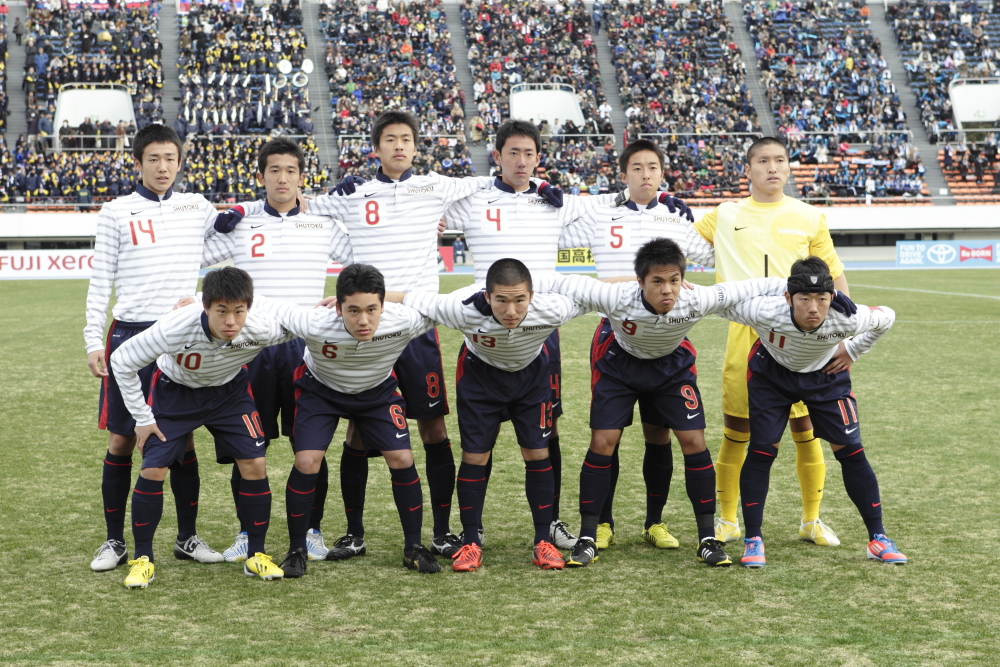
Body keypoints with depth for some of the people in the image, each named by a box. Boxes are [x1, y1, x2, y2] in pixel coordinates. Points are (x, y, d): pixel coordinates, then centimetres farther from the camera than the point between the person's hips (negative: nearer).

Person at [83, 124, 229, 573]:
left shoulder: (198, 209, 9)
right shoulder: (116, 213, 4)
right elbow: (101, 280, 3)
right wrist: (93, 340, -2)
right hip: (130, 334, -1)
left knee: (184, 437, 4)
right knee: (121, 439, 1)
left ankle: (187, 537, 15)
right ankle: (115, 541, 12)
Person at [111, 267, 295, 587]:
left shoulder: (262, 330, -34)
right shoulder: (175, 329, -39)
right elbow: (121, 360, -22)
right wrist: (142, 417, -17)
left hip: (229, 391, 2)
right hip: (174, 389, -2)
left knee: (255, 465, -10)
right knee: (153, 469, -11)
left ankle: (257, 555, 6)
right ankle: (142, 559, 7)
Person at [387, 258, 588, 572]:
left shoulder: (551, 309, -38)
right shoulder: (463, 309, -40)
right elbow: (409, 299, -27)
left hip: (532, 373, 1)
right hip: (480, 373, -1)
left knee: (537, 454, -2)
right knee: (474, 455, -2)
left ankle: (544, 542, 11)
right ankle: (471, 543, 12)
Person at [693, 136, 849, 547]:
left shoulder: (809, 218, 6)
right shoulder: (725, 216, 6)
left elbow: (834, 278, 9)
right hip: (744, 335, 0)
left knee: (806, 431, 3)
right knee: (735, 432, 3)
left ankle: (811, 520, 19)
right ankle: (727, 520, 19)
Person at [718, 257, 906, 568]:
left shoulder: (847, 318, -36)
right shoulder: (765, 311, -39)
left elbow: (886, 317, -12)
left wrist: (852, 351, -7)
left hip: (826, 374, 1)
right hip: (772, 372, -1)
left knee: (850, 450, -3)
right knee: (762, 449, -9)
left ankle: (878, 539, 8)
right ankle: (753, 540, 5)